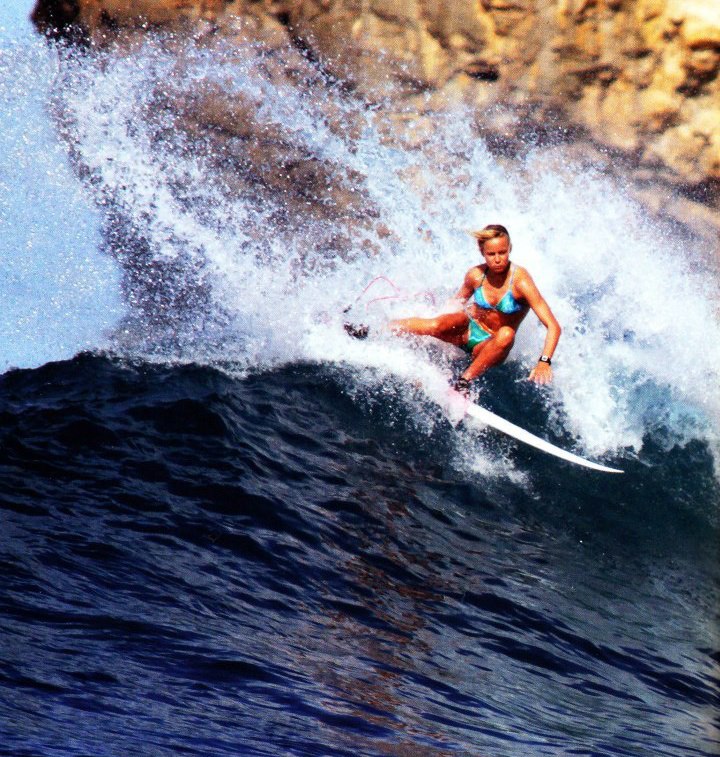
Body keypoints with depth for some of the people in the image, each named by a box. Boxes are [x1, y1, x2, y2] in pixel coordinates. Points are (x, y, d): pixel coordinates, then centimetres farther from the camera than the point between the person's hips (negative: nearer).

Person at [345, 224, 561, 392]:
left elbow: (553, 327, -26)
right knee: (439, 324, -31)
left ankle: (463, 382, -30)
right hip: (466, 330, 2)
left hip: (488, 347, -2)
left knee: (506, 334, -37)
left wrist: (544, 362, -39)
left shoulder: (521, 282, -21)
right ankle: (367, 331, -25)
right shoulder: (475, 275, -9)